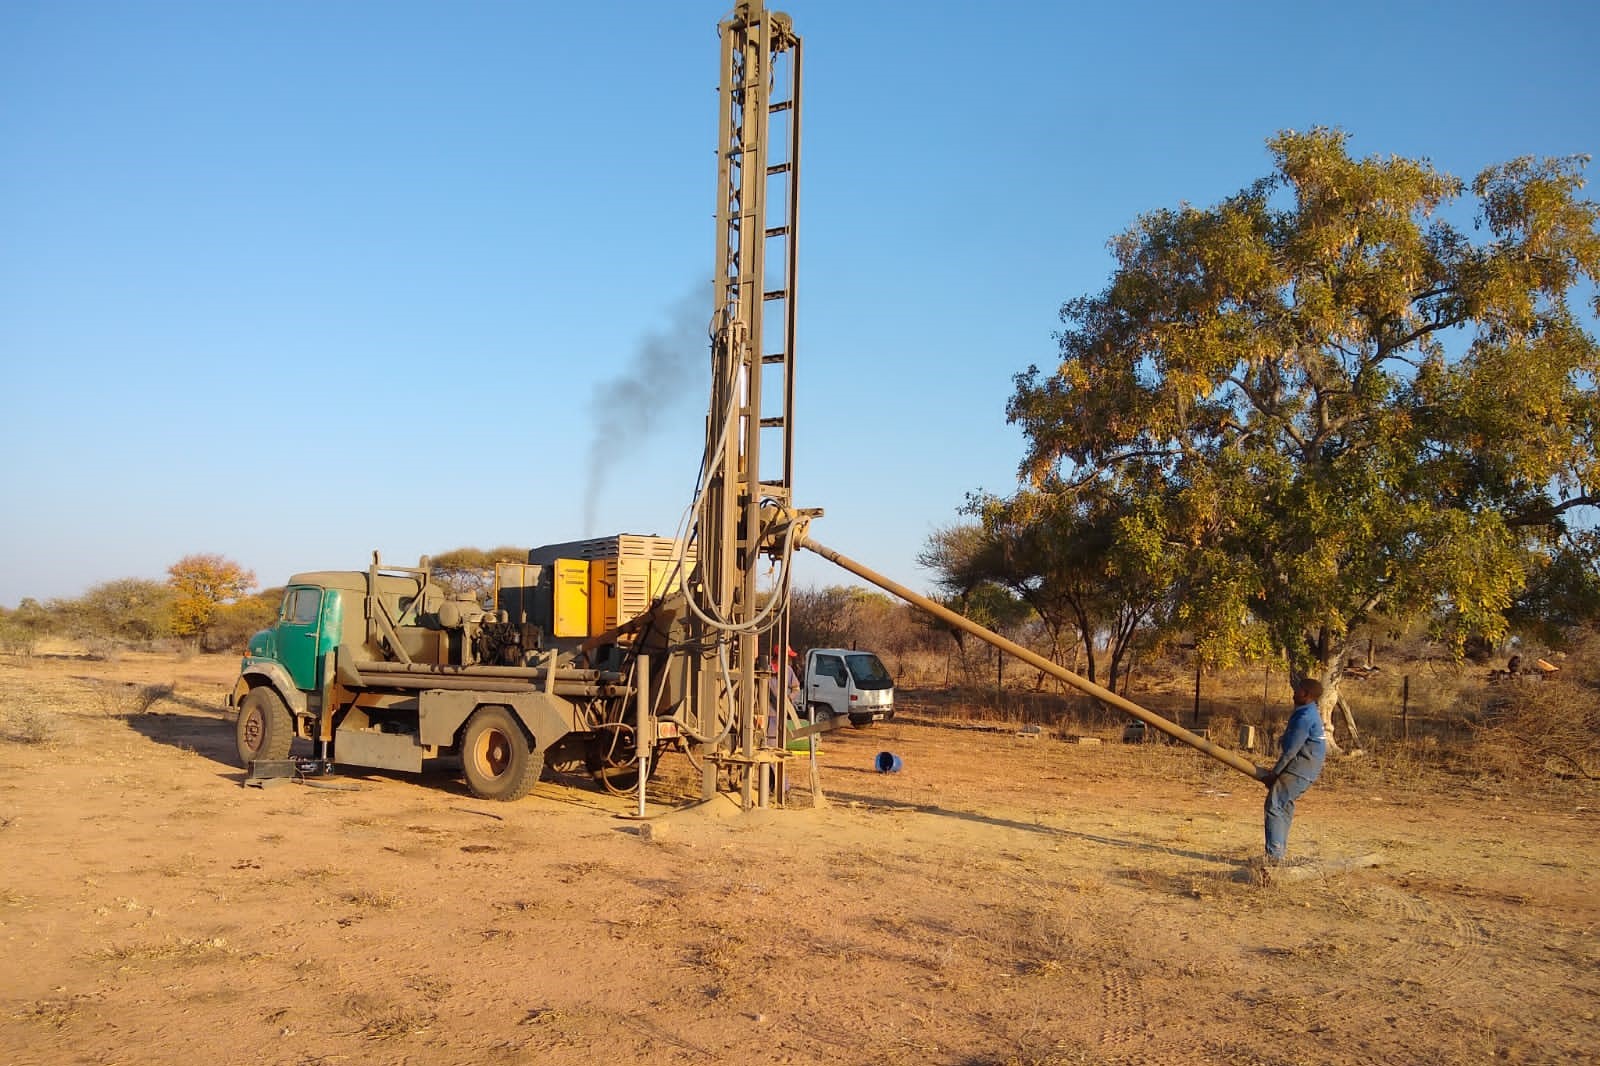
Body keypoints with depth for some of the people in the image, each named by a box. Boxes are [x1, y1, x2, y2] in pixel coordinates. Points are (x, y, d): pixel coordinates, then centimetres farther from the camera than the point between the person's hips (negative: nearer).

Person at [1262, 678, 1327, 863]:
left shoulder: (1305, 717, -19)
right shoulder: (1309, 713, 15)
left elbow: (1291, 749, -20)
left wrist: (1274, 773, -14)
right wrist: (1277, 771, 20)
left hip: (1300, 767, -11)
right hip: (1304, 767, 11)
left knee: (1275, 806, -10)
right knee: (1284, 805, 19)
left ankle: (1274, 854, -12)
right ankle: (1280, 850, 26)